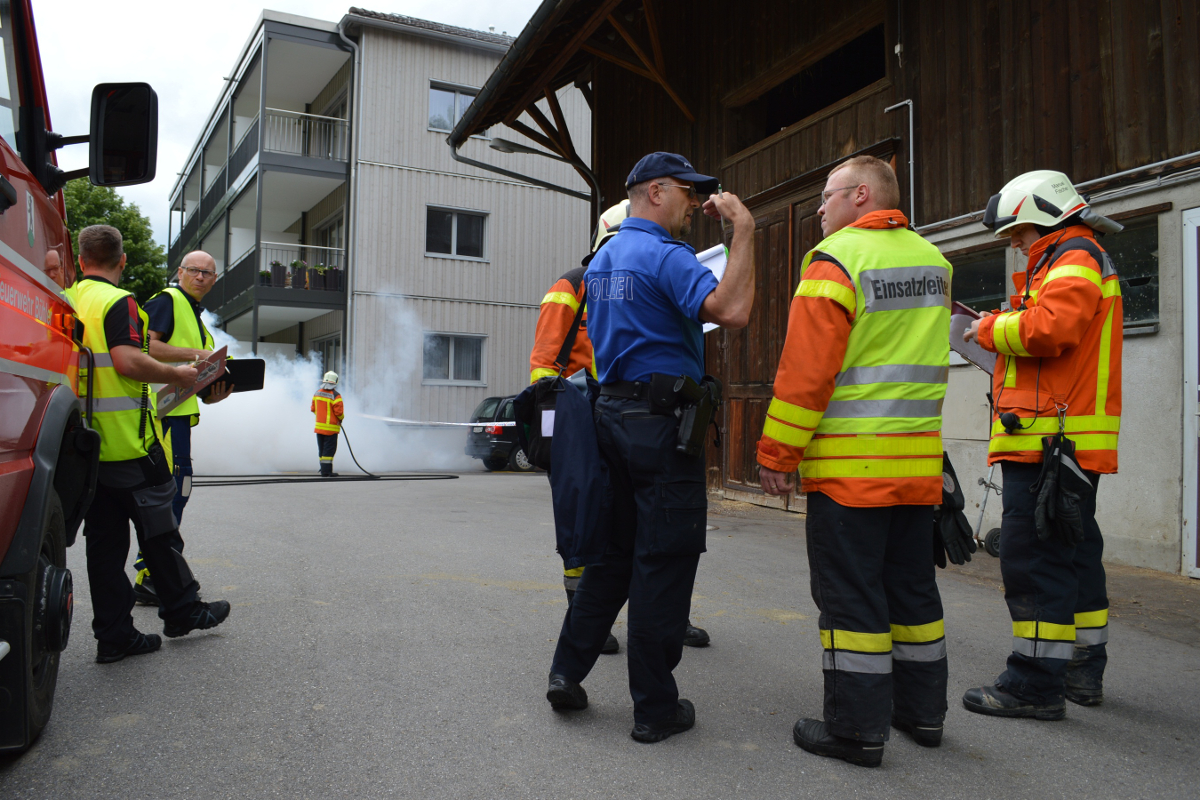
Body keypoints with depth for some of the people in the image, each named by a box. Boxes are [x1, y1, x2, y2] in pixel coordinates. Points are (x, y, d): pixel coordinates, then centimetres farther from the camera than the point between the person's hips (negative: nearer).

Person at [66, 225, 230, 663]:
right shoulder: (118, 301, -11)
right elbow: (128, 361, -24)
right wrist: (177, 374, -10)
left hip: (84, 442, 7)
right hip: (128, 442, -7)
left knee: (104, 538, 9)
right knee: (158, 529, 7)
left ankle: (113, 634, 14)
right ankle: (182, 611, 19)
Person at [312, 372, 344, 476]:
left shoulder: (317, 393, 4)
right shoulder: (335, 395, -17)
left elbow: (313, 409, 12)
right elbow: (339, 411, -18)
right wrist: (341, 418, 3)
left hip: (319, 426, 6)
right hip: (331, 427, -6)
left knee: (322, 449, 13)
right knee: (329, 449, -2)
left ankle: (324, 470, 17)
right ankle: (326, 471, -2)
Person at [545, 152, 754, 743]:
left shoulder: (603, 259, 17)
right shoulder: (664, 255, -12)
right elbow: (732, 310, -25)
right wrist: (743, 230, -17)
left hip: (612, 414, 9)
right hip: (662, 423, -9)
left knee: (616, 550, 17)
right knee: (664, 561, 0)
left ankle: (567, 672, 20)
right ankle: (655, 707, 9)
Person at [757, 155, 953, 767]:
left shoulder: (835, 258, -10)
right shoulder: (932, 259, 14)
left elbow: (806, 367, -15)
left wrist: (777, 451, -11)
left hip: (849, 461, -7)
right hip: (919, 459, 8)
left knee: (849, 594, 0)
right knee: (912, 585, 17)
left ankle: (858, 728, 8)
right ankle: (922, 710, 28)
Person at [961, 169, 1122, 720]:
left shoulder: (1074, 260, -8)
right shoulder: (1084, 261, 26)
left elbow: (1050, 328, -25)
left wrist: (991, 328, -9)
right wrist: (999, 335, 10)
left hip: (1049, 440, -11)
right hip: (1073, 444, 11)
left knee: (1033, 556, -9)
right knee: (1074, 553, 16)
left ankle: (1036, 684, -4)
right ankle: (1084, 670, 28)